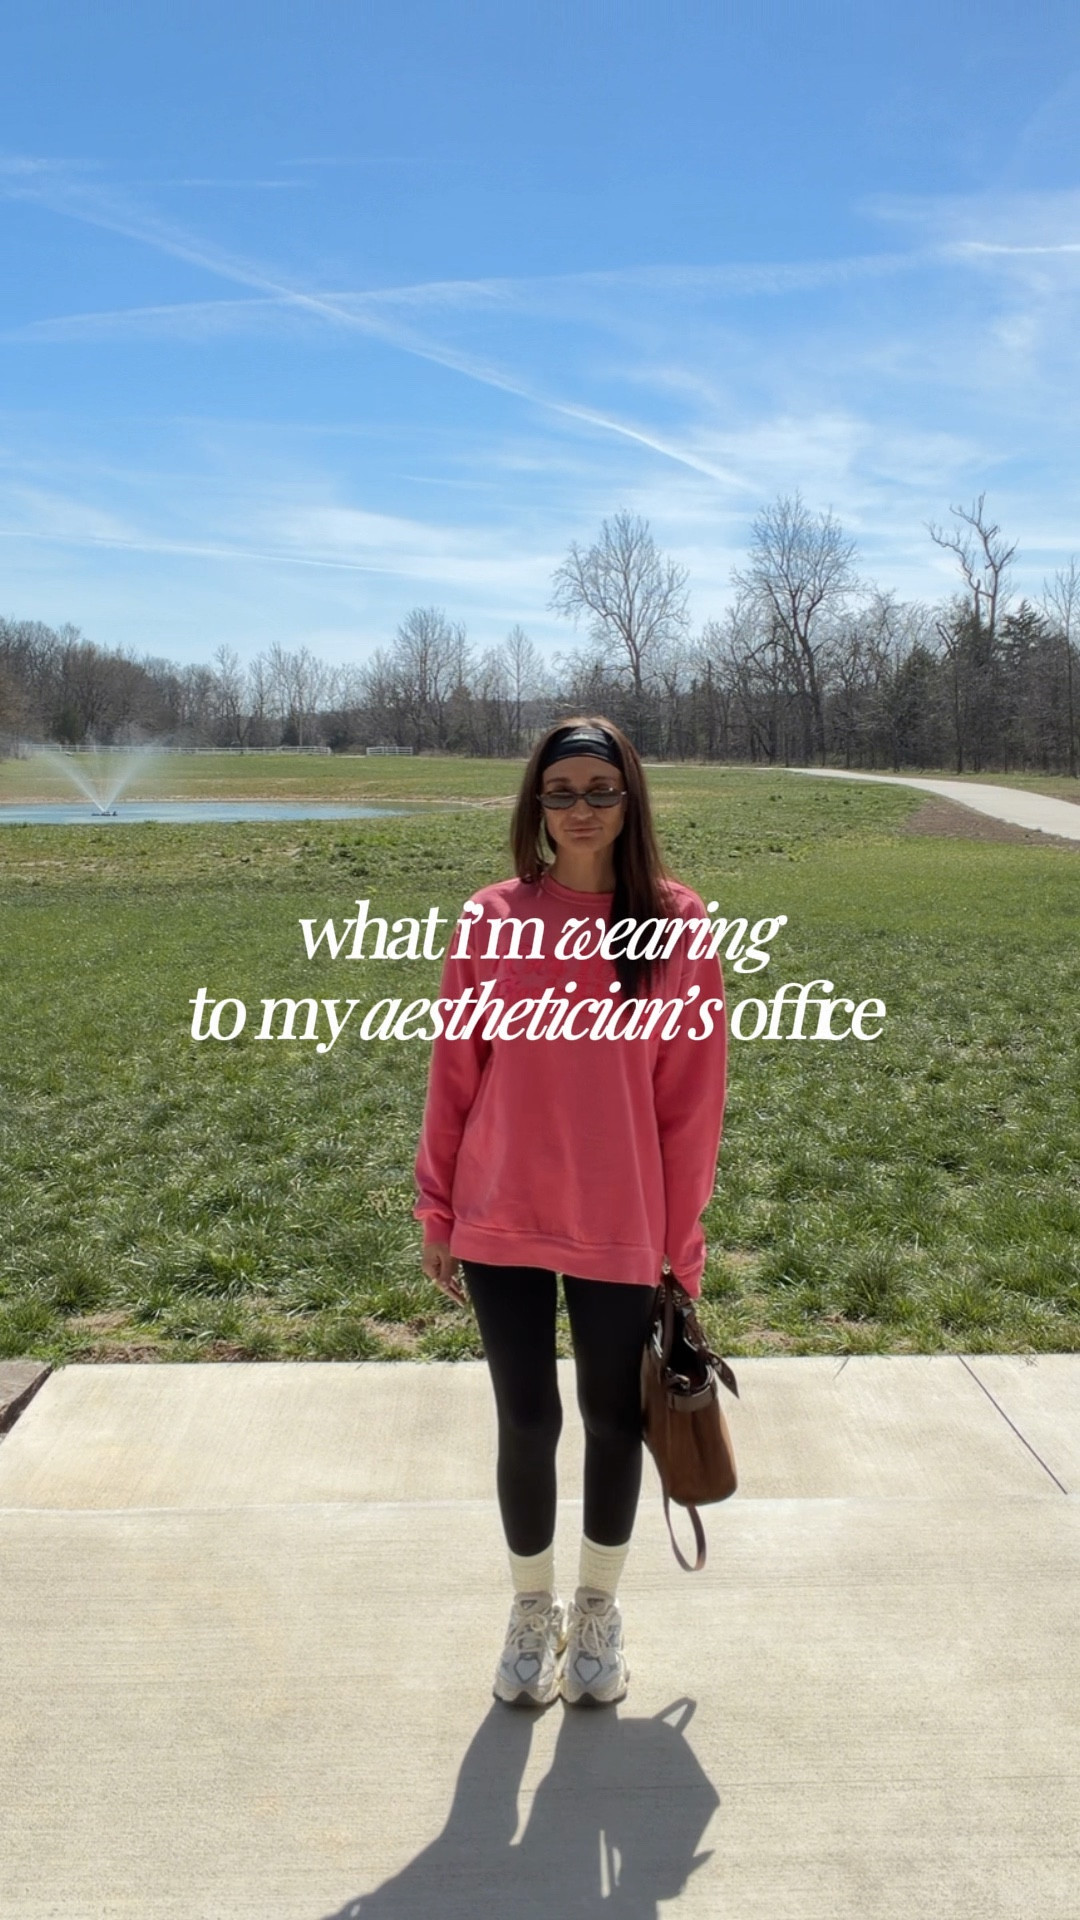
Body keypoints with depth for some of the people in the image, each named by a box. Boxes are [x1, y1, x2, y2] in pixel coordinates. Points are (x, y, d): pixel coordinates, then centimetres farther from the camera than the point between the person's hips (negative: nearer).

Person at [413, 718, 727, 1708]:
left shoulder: (678, 927, -6)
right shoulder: (490, 922, -4)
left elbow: (692, 1098, -4)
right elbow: (454, 1075, 2)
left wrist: (680, 1244, -1)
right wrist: (438, 1214, 4)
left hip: (622, 1228, 0)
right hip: (503, 1224, 1)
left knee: (614, 1419, 14)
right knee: (527, 1421, 11)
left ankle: (599, 1607, 40)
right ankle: (532, 1608, 38)